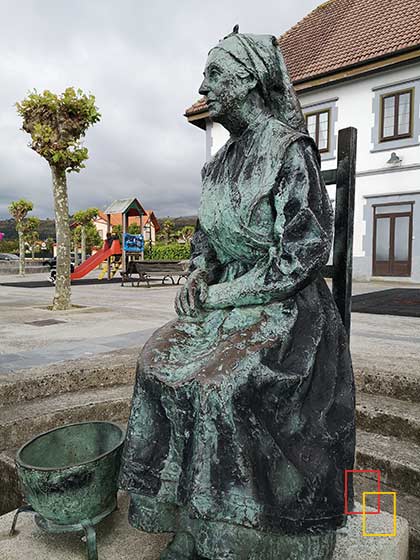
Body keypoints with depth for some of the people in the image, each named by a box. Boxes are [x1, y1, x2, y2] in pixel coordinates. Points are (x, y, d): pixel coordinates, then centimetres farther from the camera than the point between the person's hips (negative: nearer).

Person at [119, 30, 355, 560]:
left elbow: (304, 251, -16)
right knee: (161, 359, -9)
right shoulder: (222, 160, 12)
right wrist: (199, 274, -2)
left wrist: (222, 294, -14)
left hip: (286, 306, -7)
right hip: (229, 300, 7)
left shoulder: (289, 148, -11)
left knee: (225, 382, -27)